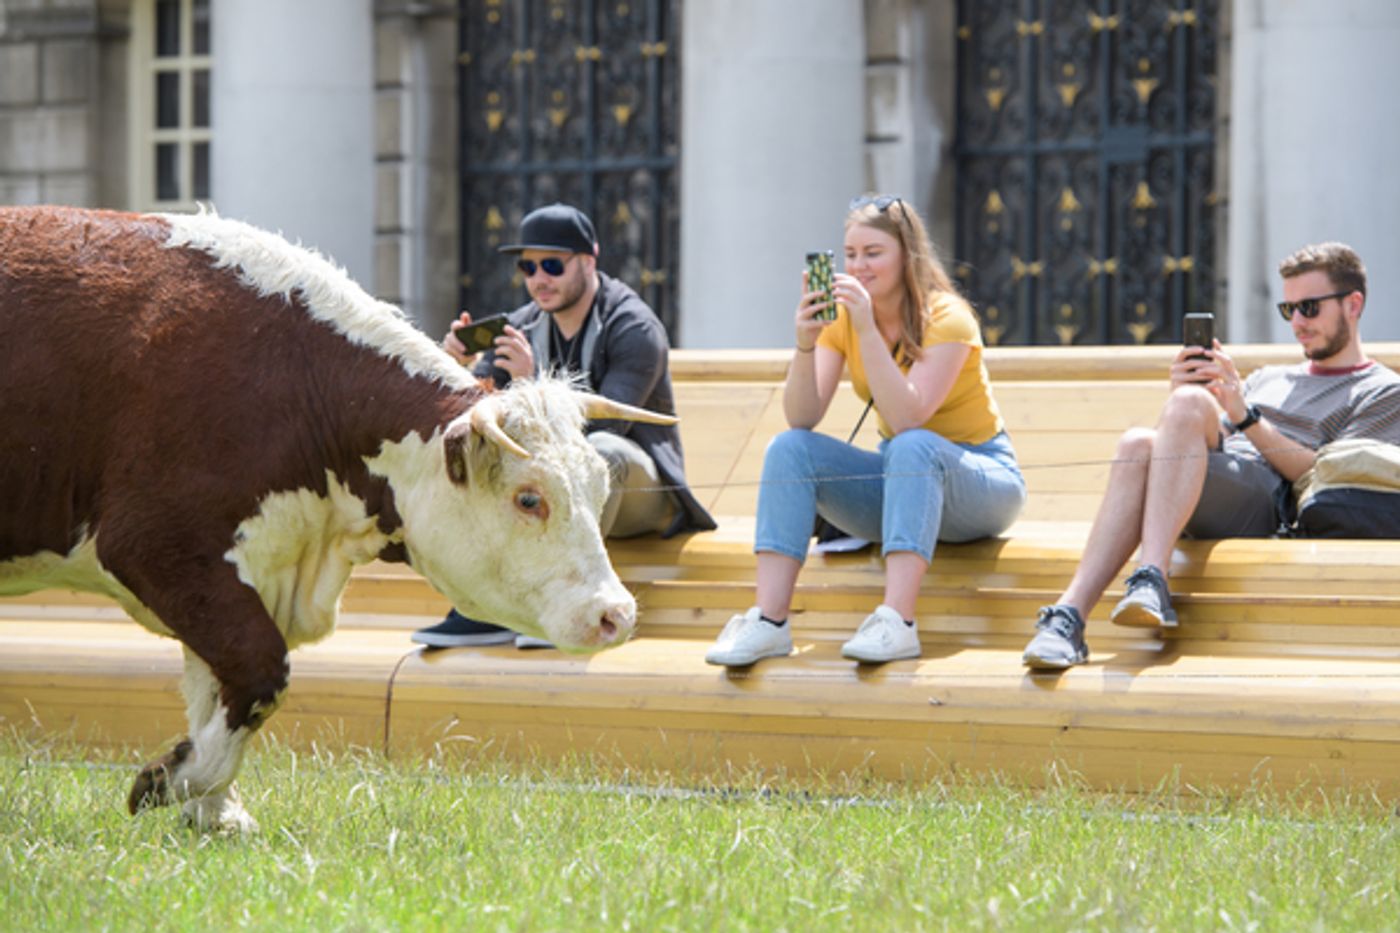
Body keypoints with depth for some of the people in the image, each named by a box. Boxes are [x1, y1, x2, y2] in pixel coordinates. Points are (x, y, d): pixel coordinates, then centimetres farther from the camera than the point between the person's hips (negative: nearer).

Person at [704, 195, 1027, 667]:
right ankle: (769, 622, -29)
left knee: (912, 446, -37)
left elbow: (907, 418, -30)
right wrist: (805, 343, -29)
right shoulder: (842, 318, -2)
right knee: (789, 448, -17)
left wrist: (868, 330, -35)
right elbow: (802, 418, -13)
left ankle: (897, 622, -48)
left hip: (982, 475, -5)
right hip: (901, 473, 5)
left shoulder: (946, 318, -17)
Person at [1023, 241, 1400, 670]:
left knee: (1189, 402, -29)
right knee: (1139, 443, -29)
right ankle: (1069, 614, -46)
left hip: (1269, 511, -5)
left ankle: (1151, 581, -45)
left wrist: (1245, 416, -7)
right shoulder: (1269, 378, 37)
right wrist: (1184, 398, 6)